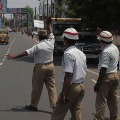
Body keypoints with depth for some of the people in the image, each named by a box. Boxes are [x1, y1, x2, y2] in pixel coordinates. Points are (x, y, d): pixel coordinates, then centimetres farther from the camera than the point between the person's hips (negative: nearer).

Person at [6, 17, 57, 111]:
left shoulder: (38, 46, -16)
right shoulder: (51, 42, -2)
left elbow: (26, 53, -19)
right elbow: (51, 34, 19)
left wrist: (14, 57, -16)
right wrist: (49, 24, 32)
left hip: (40, 67, -5)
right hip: (50, 66, 5)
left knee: (37, 87, 5)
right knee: (52, 86, 8)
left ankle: (33, 105, 15)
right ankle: (54, 104, 4)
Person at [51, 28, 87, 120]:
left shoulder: (68, 54, -16)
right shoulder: (82, 53, 11)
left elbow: (68, 75, -22)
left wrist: (63, 93, -21)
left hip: (71, 87, -8)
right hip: (81, 86, 9)